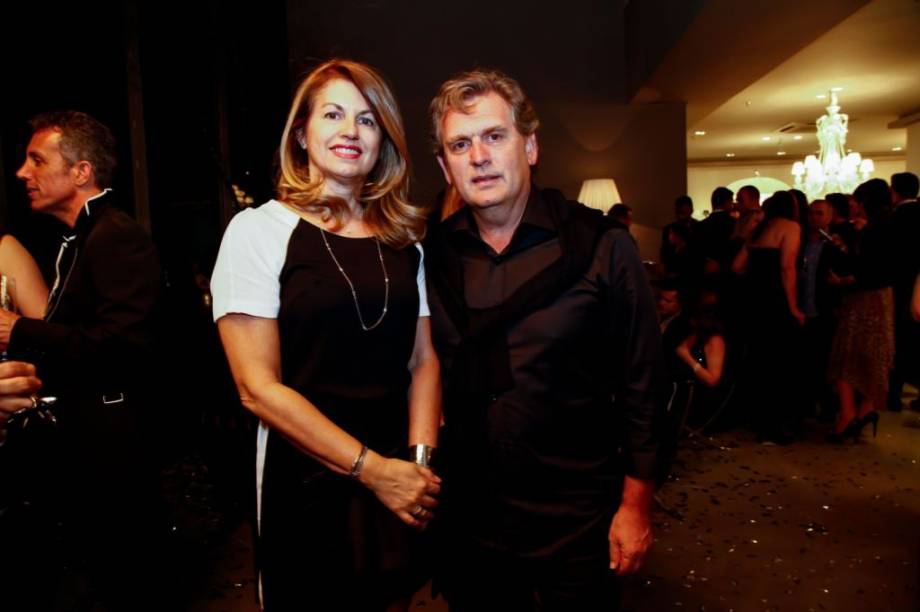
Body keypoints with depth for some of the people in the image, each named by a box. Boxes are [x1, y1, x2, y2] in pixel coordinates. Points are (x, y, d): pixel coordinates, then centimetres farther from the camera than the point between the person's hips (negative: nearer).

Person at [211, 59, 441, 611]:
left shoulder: (404, 238, 5)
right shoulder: (258, 230, -9)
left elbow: (424, 359, 4)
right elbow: (258, 387, -14)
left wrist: (421, 461, -11)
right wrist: (373, 470, -16)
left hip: (402, 488, 5)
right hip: (307, 487, -4)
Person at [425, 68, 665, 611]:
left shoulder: (601, 247, -11)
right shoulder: (433, 256, -3)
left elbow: (642, 385, -7)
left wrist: (635, 505, -5)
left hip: (576, 520, -2)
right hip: (467, 519, 3)